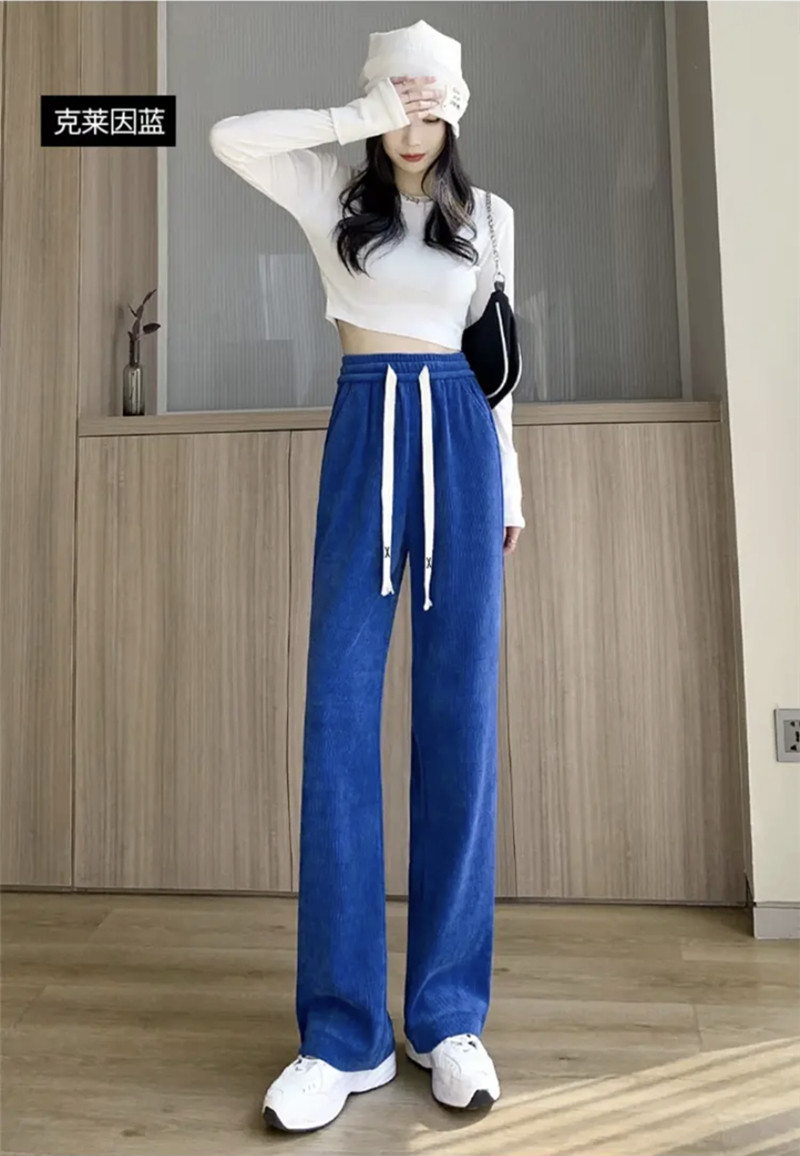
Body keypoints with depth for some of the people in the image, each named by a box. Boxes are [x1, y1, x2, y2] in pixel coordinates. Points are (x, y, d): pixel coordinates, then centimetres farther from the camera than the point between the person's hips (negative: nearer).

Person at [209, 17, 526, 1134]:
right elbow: (229, 138, 0)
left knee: (459, 718, -4)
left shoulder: (489, 215, 19)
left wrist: (511, 482, 12)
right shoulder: (335, 194, 16)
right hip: (365, 435, -1)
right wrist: (355, 117, 4)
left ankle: (449, 1015, 8)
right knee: (339, 716, -9)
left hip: (460, 437, 1)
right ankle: (344, 1033, 2)